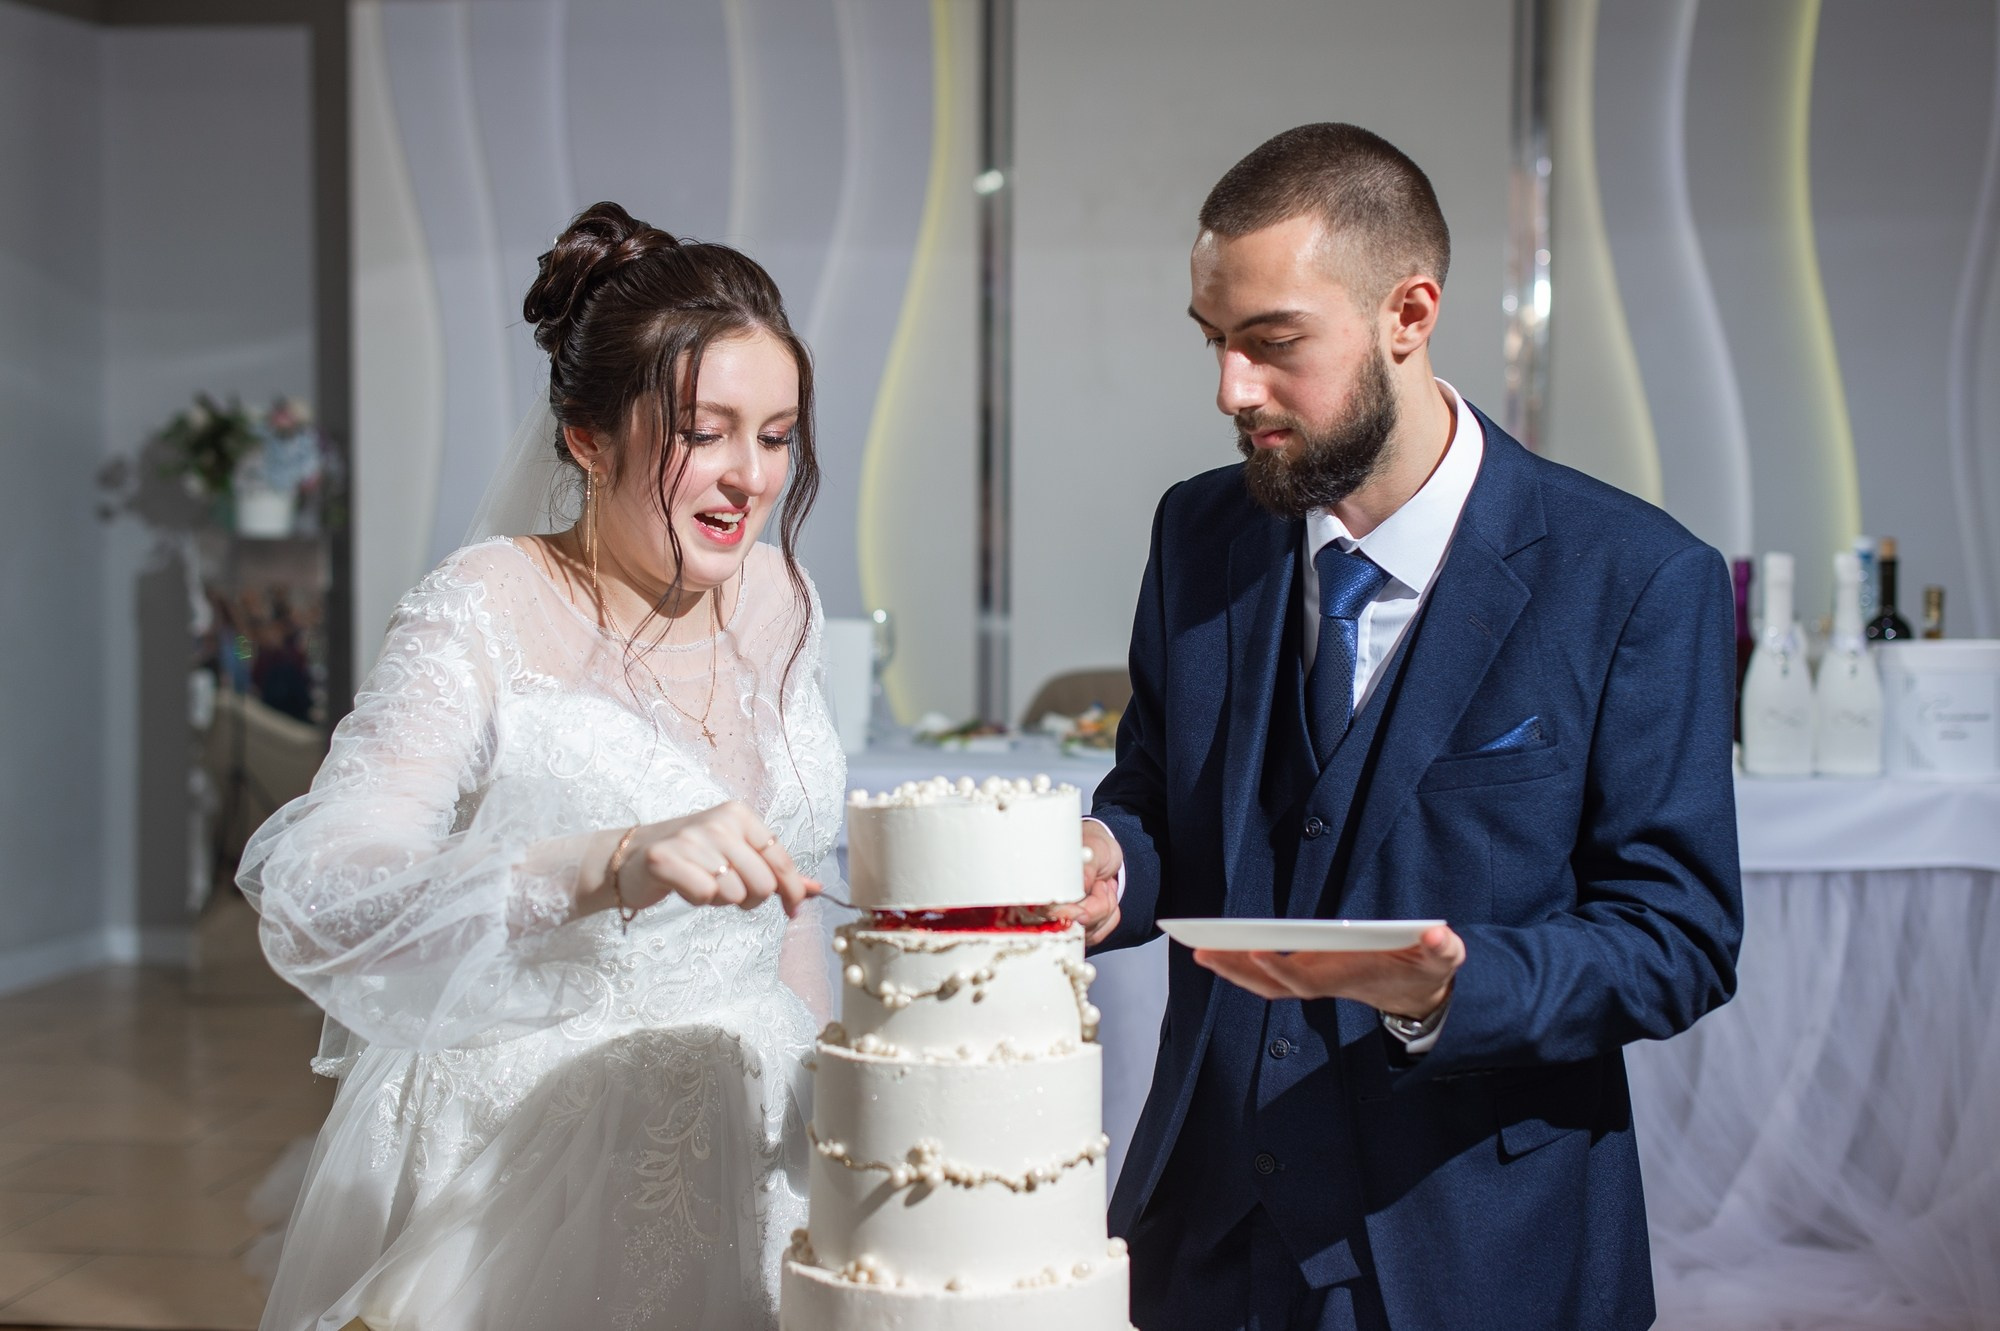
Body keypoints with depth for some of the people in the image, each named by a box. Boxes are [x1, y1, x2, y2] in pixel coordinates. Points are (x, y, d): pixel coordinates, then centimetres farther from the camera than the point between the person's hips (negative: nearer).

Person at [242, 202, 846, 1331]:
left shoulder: (777, 599, 3)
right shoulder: (486, 618, -16)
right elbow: (307, 900, -31)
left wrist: (823, 1094, 13)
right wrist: (608, 865, -44)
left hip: (747, 1149, 6)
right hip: (524, 1169, -6)